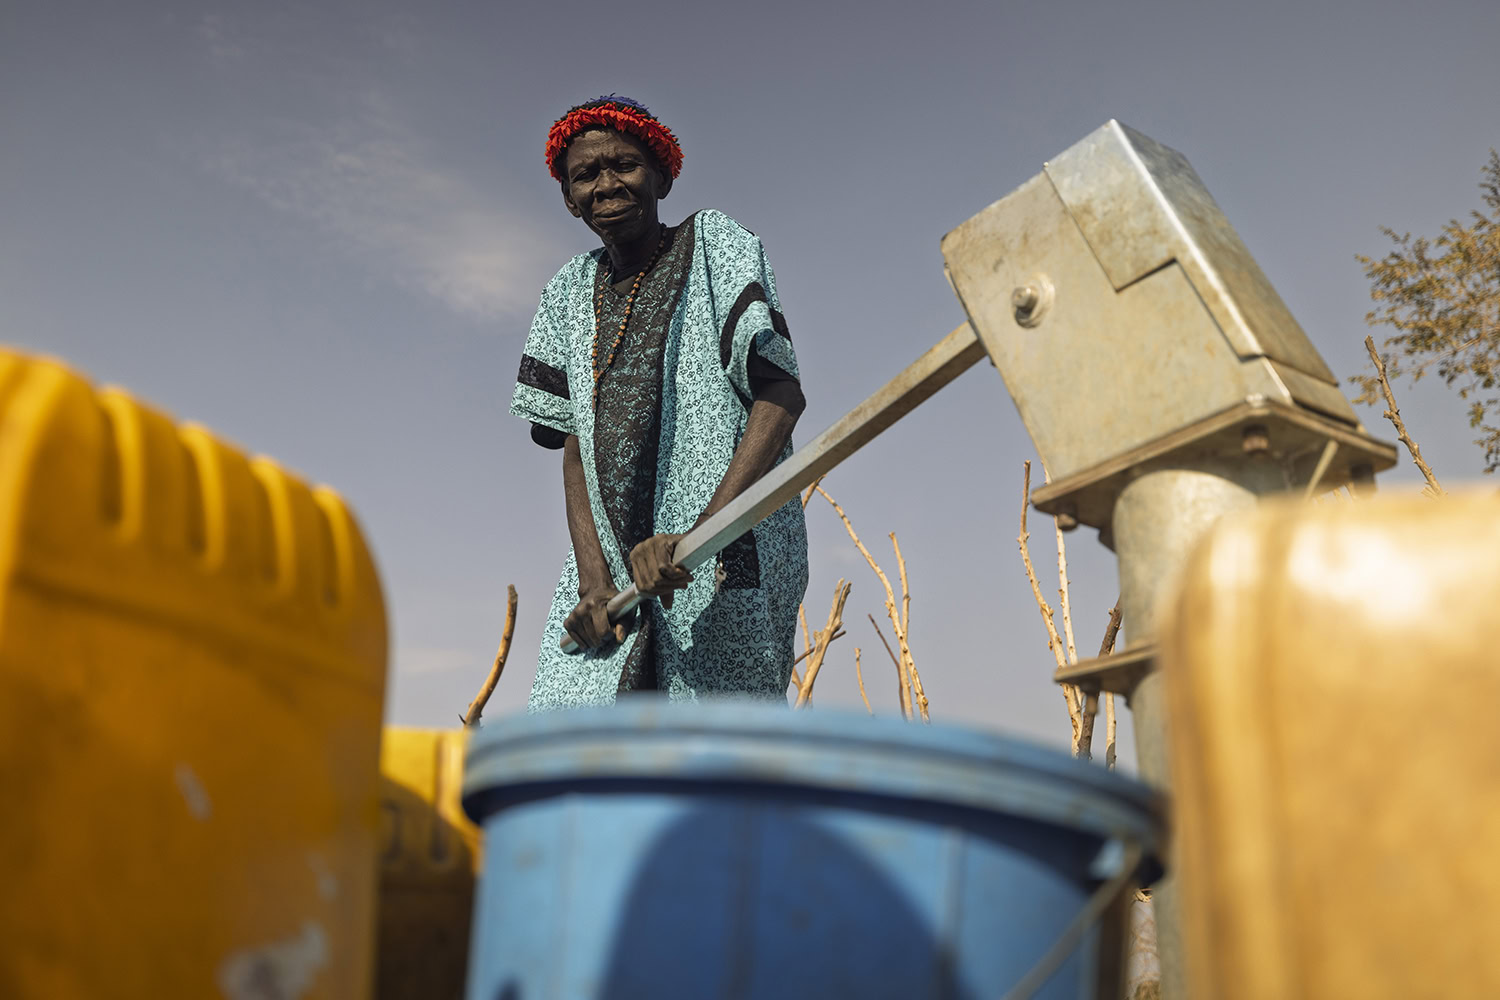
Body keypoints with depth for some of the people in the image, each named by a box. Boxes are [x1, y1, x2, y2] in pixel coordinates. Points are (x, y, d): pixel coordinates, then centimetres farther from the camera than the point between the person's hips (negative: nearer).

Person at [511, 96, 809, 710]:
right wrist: (593, 578, -5)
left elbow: (782, 397, -9)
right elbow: (574, 443, 11)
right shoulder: (571, 291, 17)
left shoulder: (714, 243, 2)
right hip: (607, 560, 4)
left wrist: (698, 535, -21)